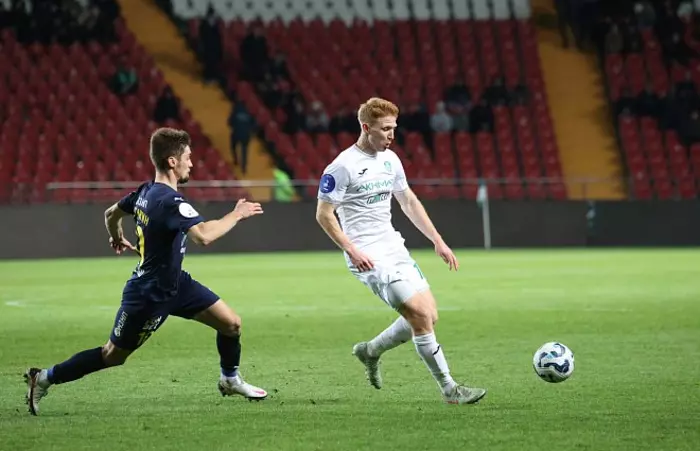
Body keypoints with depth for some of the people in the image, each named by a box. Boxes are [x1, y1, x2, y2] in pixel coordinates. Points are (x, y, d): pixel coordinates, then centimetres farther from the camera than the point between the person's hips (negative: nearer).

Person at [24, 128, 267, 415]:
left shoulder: (146, 191, -1)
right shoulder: (169, 201, -29)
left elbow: (111, 213, 16)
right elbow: (203, 235, -43)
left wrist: (117, 239, 36)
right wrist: (236, 215, -29)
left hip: (174, 283, 9)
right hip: (149, 295, -9)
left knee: (231, 324, 7)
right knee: (113, 356, 5)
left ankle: (230, 380, 31)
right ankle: (44, 378, 17)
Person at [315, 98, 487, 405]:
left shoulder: (390, 159, 10)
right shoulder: (343, 166, -13)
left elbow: (409, 202, 20)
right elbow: (324, 214, -11)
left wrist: (437, 241, 14)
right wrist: (352, 250, -18)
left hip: (395, 250, 8)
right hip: (368, 259, -8)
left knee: (428, 317, 5)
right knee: (421, 316, -15)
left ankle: (370, 351, 26)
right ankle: (449, 389, -6)